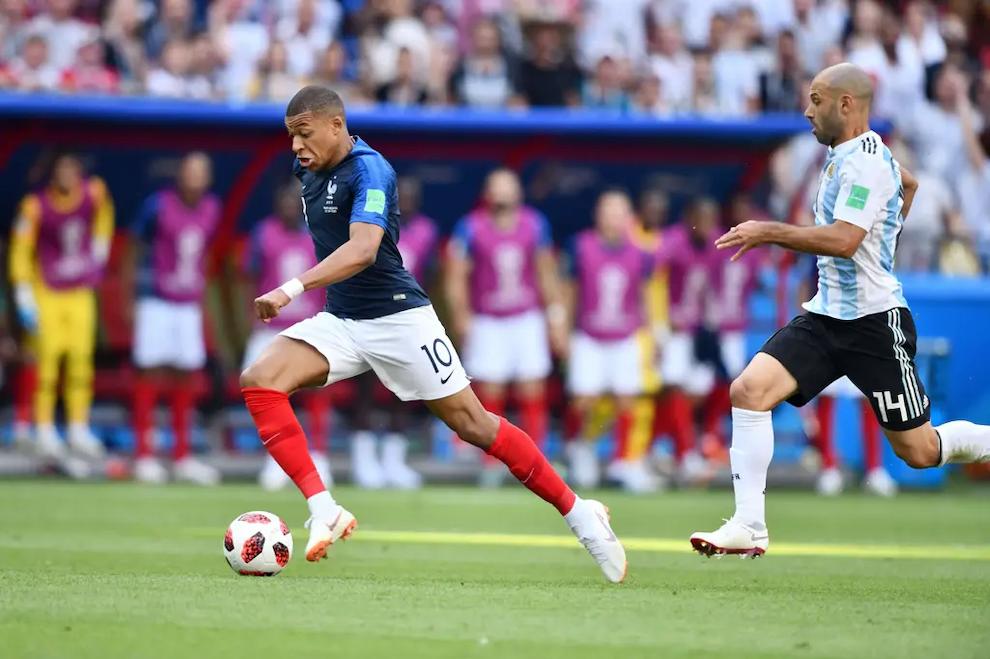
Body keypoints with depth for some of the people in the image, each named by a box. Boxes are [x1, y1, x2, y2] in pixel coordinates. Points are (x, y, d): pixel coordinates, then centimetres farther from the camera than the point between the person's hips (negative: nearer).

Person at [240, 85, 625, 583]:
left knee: (471, 423, -4)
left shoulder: (369, 170, -19)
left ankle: (579, 514, 11)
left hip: (397, 316, -7)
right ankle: (323, 510, -22)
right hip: (339, 321, 7)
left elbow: (362, 249, -35)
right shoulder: (310, 173, 7)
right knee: (259, 379, -16)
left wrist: (292, 289, -44)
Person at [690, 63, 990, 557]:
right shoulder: (844, 155, 12)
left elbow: (843, 241, -29)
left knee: (919, 451, -1)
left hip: (874, 323, -8)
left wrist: (769, 232, -22)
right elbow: (908, 184, 32)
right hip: (826, 316, 9)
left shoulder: (866, 161, -17)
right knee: (749, 389, -12)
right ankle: (749, 527, -13)